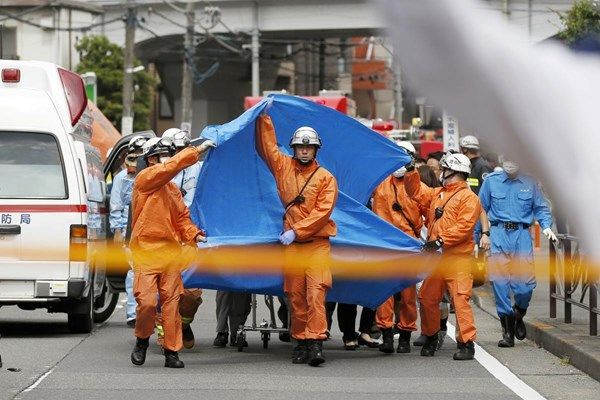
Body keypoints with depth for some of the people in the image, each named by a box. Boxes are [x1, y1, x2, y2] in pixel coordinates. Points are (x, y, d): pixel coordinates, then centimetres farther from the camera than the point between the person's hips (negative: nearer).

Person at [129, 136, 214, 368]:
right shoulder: (145, 178, -4)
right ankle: (142, 341, 14)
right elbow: (172, 167, -17)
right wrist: (197, 151, -15)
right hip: (146, 251, -6)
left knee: (171, 302, 2)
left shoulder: (172, 189, 17)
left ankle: (171, 352, 6)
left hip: (170, 252, 6)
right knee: (147, 302, -11)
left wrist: (193, 234, -1)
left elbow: (181, 217, 17)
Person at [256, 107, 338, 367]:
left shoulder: (325, 178, 1)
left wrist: (296, 230, -14)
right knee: (295, 294, 4)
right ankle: (300, 342, 10)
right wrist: (264, 118, 9)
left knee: (316, 292, -15)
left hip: (317, 243, -4)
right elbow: (266, 146, 15)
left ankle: (315, 342, -20)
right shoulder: (284, 167, 12)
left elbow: (322, 211, -8)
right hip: (291, 244, 4)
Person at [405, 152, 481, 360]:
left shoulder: (468, 198, -6)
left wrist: (441, 241, -20)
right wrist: (411, 171, 14)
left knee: (460, 298, -13)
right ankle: (430, 338, 26)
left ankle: (467, 343, -13)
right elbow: (417, 192, 27)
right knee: (427, 298, 11)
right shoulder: (436, 194, 21)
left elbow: (464, 226, -15)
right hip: (435, 257, 8)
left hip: (457, 258, -8)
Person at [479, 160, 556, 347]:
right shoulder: (491, 181, 7)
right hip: (499, 234, 0)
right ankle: (507, 330, 4)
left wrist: (546, 226, -5)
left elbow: (541, 208, 14)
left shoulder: (530, 183, 7)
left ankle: (518, 316, 24)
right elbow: (481, 209, 11)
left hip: (522, 235, 0)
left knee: (525, 284, -7)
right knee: (500, 283, -6)